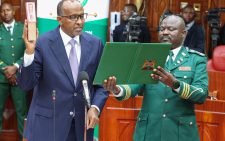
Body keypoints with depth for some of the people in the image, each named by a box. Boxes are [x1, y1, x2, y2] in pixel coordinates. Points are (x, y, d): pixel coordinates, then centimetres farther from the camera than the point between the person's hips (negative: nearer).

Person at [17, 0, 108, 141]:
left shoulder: (95, 44, 1)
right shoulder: (43, 43, -9)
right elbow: (26, 84, -12)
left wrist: (95, 107, -8)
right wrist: (30, 51, -25)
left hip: (82, 121, 3)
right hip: (47, 121, -3)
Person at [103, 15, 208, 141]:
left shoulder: (197, 59, 2)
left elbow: (202, 94, -10)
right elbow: (134, 86, -4)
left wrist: (175, 84, -26)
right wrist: (118, 90, -25)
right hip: (148, 130, 1)